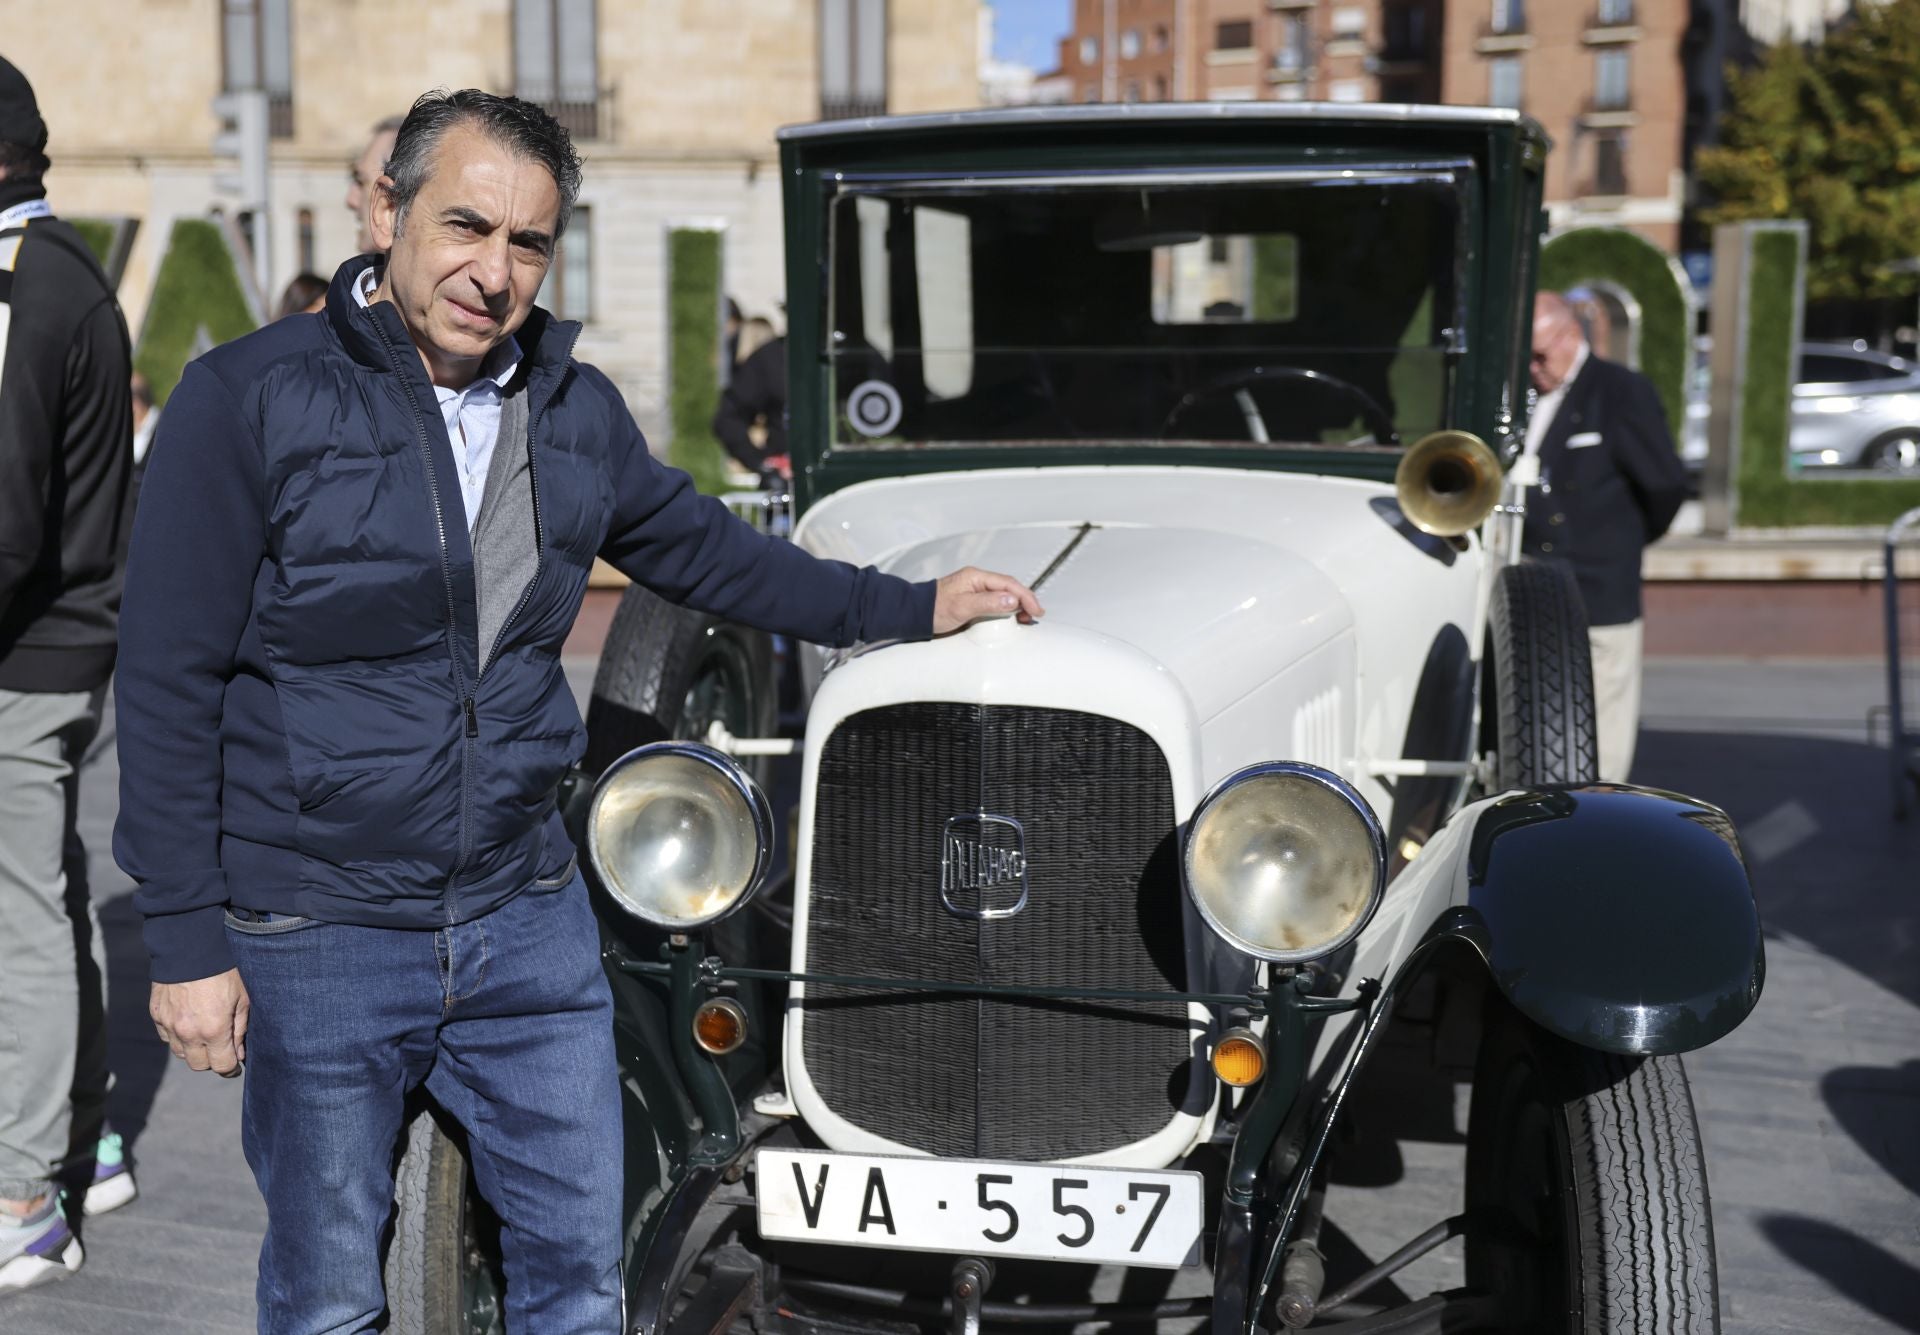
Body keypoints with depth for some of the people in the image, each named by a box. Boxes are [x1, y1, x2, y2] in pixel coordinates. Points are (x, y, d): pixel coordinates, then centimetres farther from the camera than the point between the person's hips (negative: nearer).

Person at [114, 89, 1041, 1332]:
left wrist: (910, 608, 18)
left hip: (528, 916, 4)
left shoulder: (577, 410, 4)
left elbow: (700, 548, 20)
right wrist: (186, 940, -12)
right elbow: (170, 681, -11)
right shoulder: (251, 399, -12)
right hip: (316, 936, -4)